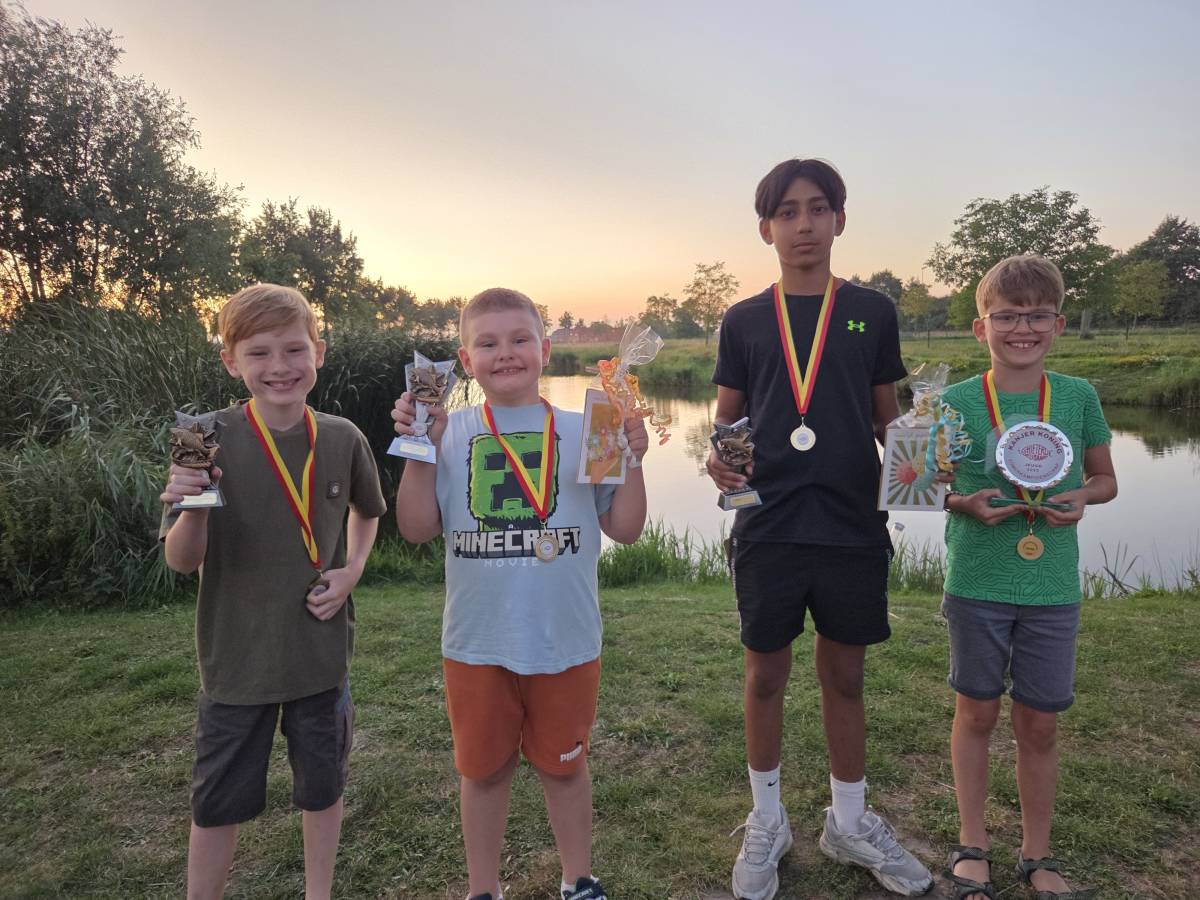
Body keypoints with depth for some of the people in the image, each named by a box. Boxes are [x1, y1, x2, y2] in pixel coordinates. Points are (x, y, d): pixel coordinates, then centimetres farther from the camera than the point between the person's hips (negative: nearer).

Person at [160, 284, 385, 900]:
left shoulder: (341, 439, -7)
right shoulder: (211, 439, -14)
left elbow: (366, 510, 13)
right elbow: (182, 560, -13)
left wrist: (352, 571, -3)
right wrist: (190, 508, -33)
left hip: (321, 650, 2)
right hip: (236, 657, -2)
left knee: (323, 785, 18)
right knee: (218, 802, 13)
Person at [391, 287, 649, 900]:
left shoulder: (580, 432, -3)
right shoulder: (450, 434, -3)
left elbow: (625, 528, -2)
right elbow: (417, 528, -7)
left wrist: (631, 462, -15)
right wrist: (418, 453, -16)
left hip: (566, 642, 0)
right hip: (477, 644, 0)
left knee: (564, 765, 18)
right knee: (483, 768, 18)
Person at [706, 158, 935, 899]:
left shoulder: (873, 313, 5)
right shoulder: (743, 322, 4)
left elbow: (889, 421, 9)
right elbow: (726, 424, 7)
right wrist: (719, 461, -14)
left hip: (853, 526, 1)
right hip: (769, 528, 0)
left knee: (846, 675, 13)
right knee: (766, 676, 10)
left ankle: (850, 823, 33)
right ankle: (767, 822, 30)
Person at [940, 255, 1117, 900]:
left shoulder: (1078, 397, -1)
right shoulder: (957, 400, -6)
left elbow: (1105, 477, 11)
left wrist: (1082, 496, -11)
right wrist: (964, 502, -17)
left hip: (1052, 587, 2)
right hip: (976, 582, -1)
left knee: (1039, 722, 11)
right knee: (977, 711, 11)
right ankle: (972, 846, 30)